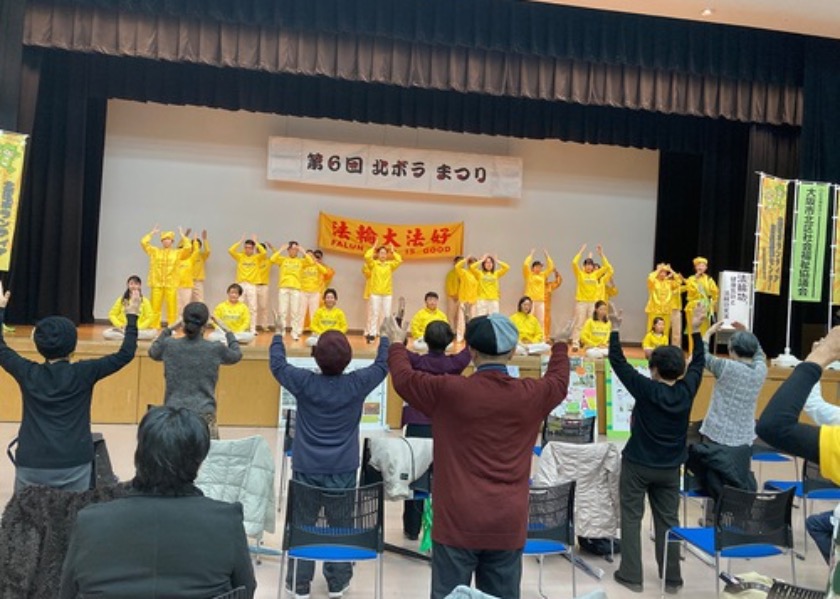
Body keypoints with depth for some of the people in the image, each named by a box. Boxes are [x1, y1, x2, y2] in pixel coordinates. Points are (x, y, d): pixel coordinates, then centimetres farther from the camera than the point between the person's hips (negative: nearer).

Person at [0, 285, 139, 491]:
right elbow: (125, 354, 0)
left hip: (31, 465, 2)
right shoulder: (83, 373, -6)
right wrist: (132, 317, 8)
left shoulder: (28, 373, -1)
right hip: (74, 465, -1)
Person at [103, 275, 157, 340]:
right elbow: (112, 314, 6)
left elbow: (150, 317, -2)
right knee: (105, 333, -27)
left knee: (154, 332, -31)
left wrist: (138, 327, -14)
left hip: (140, 330, -1)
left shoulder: (144, 301, 1)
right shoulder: (121, 300, 5)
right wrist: (120, 325, -10)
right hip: (122, 329, 1)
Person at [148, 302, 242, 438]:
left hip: (174, 413, 2)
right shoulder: (215, 349, -4)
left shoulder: (169, 345, -1)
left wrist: (168, 329, 25)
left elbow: (152, 353, 23)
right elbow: (236, 355, 17)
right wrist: (227, 331, 27)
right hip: (204, 414, -2)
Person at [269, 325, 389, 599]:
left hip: (307, 467, 0)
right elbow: (382, 365, 7)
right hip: (343, 468, 0)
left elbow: (277, 364, 6)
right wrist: (385, 337, 23)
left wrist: (278, 335, 21)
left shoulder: (304, 382, -11)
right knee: (340, 522, 10)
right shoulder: (358, 384, -10)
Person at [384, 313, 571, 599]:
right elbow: (559, 380, 22)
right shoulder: (530, 394, -1)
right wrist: (560, 345, 41)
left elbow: (403, 378, 7)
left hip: (458, 522, -2)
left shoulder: (449, 391, -10)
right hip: (508, 524, 3)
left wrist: (397, 343, 26)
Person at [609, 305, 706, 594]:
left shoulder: (646, 389, -18)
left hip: (637, 464, -4)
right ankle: (672, 578, 17)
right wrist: (696, 329, 16)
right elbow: (698, 362, 9)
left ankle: (631, 575, 7)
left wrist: (615, 328, -8)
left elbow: (618, 362, -13)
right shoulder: (686, 391, -7)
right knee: (668, 520, 11)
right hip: (669, 468, 4)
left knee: (632, 518, 5)